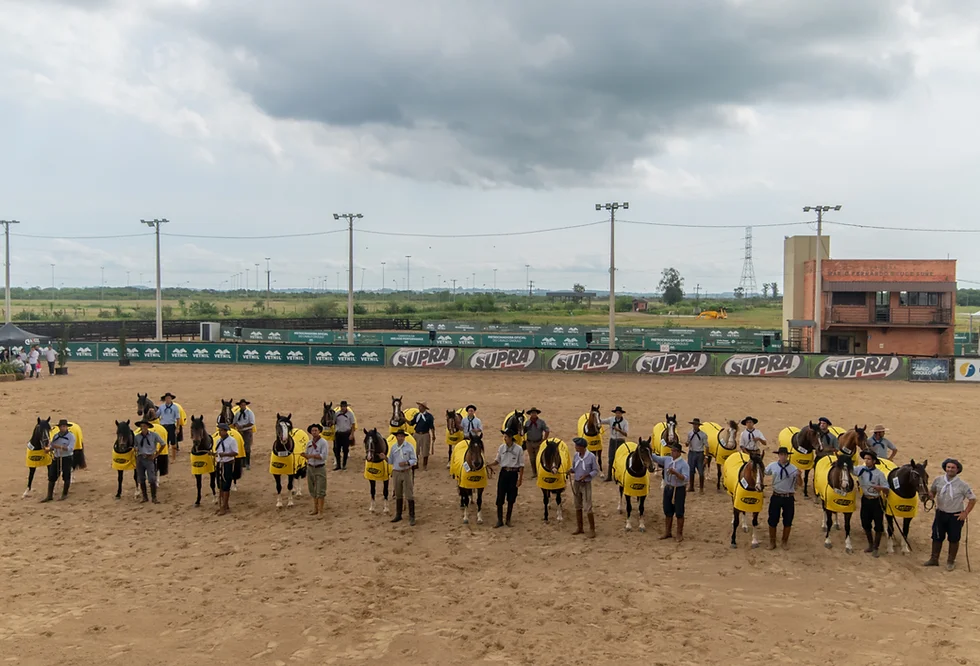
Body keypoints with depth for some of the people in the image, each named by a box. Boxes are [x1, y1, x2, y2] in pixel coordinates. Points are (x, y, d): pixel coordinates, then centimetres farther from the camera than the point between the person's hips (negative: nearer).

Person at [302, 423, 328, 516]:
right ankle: (315, 509, 24)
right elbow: (308, 456, 13)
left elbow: (323, 456, -18)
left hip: (320, 468, -6)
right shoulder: (309, 443, 7)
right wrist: (304, 455, -9)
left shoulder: (323, 442, -10)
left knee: (320, 490, -1)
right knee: (313, 490, 13)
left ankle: (320, 510, 5)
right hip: (310, 468, 6)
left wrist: (311, 455, -21)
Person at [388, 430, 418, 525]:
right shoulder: (393, 447, 5)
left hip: (406, 472, -4)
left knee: (409, 495, -4)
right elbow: (391, 461, 9)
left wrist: (406, 463, -22)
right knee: (398, 495, 14)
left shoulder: (409, 447, -7)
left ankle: (411, 517, 1)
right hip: (396, 473, 4)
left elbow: (414, 460, -6)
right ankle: (398, 515, 25)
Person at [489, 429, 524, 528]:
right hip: (503, 473, 2)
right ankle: (499, 520, 10)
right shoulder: (502, 447, 1)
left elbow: (521, 465, -5)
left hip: (513, 474, -2)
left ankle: (508, 520, 22)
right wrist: (489, 465, -9)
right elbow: (497, 461, 9)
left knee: (511, 498, 7)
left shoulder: (518, 449, -9)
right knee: (500, 498, 0)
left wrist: (520, 479, -8)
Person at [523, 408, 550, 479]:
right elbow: (523, 432, 8)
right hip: (529, 443, 3)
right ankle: (534, 473, 21)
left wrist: (543, 440, -7)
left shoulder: (541, 422, -7)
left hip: (538, 443, -3)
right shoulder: (527, 422, 0)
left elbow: (547, 431, -5)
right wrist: (524, 440, -3)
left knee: (538, 458, 0)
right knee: (532, 458, 10)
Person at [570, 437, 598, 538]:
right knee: (578, 507, 14)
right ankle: (579, 528, 26)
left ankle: (592, 529, 9)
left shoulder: (591, 456, -16)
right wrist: (571, 470, -11)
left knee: (587, 508, -5)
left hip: (586, 484, -5)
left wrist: (586, 475, -23)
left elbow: (596, 471, -9)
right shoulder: (576, 455, -1)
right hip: (576, 483, 6)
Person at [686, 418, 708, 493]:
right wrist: (687, 444, -11)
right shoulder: (690, 433, 3)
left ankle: (701, 488, 19)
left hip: (699, 454, -3)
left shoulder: (703, 435, -8)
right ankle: (691, 487, 25)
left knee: (701, 472, 4)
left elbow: (706, 446, -5)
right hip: (691, 453, 3)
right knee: (690, 471, 11)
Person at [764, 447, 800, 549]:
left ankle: (785, 541, 31)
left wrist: (798, 475, -23)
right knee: (772, 520, 6)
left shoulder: (793, 468, -7)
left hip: (789, 498, 0)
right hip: (776, 497, 0)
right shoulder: (772, 466, -4)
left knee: (788, 521, 11)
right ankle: (772, 542, 22)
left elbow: (800, 484, -5)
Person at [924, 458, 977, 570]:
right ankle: (934, 559, 28)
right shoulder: (938, 480, -7)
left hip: (955, 516, -3)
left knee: (953, 539, 12)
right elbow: (932, 491, 11)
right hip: (940, 513, 3)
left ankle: (951, 561, 30)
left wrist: (965, 513, -11)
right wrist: (931, 496, -12)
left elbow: (972, 499, -8)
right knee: (937, 537, 13)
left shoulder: (962, 485, -16)